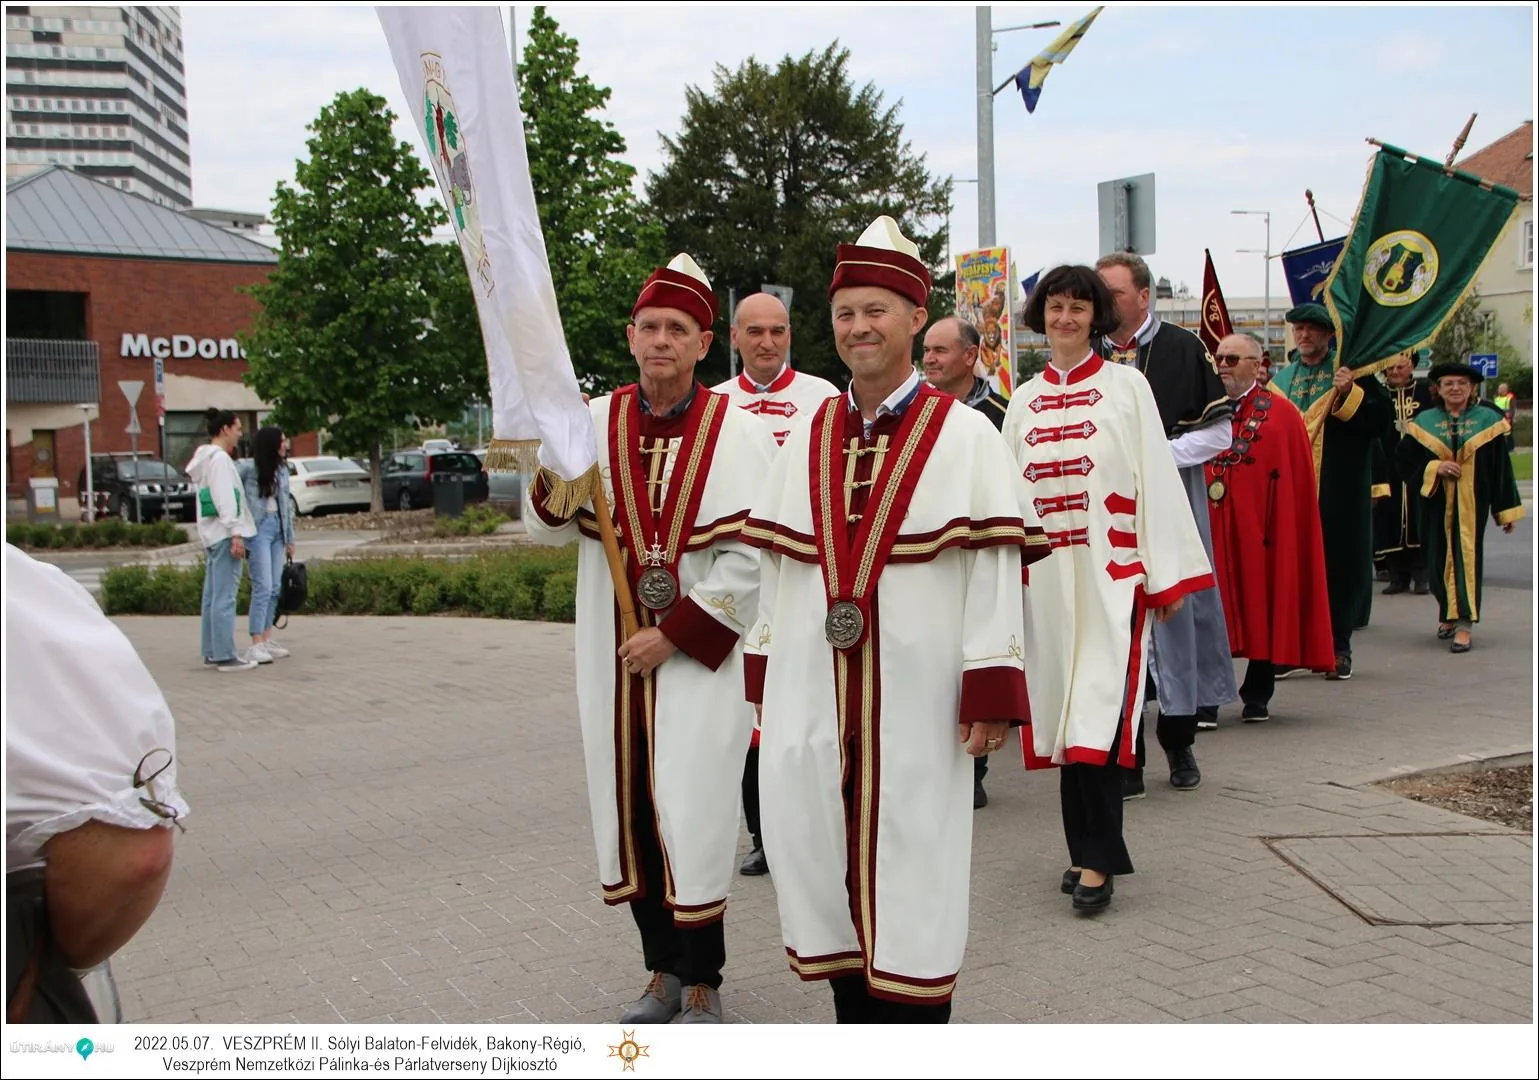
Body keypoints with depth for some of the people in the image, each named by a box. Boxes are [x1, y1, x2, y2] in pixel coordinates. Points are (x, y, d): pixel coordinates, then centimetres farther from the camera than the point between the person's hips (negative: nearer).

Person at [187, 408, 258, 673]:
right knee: (225, 596, -10)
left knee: (213, 595, 13)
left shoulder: (206, 458, 20)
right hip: (224, 533, -11)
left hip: (212, 534, 11)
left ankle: (212, 651, 19)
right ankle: (225, 655, -11)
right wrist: (235, 534, -20)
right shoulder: (219, 458, -11)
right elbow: (225, 499, -18)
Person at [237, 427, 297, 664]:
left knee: (275, 588, 7)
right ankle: (256, 645, -11)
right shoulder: (247, 467, -6)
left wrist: (290, 539, 17)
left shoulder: (282, 470, 14)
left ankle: (266, 639, 15)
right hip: (258, 530, -7)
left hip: (277, 529, 7)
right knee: (263, 587, -12)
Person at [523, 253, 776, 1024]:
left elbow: (749, 556, -11)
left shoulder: (738, 434, -7)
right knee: (630, 813, 10)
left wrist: (674, 635, -13)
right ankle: (665, 969, 28)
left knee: (690, 820, -2)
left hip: (700, 661, -4)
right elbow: (548, 530, 7)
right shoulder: (595, 423, 4)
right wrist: (554, 479, -14)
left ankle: (701, 987, 16)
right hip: (613, 660, 4)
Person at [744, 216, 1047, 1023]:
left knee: (911, 873, 3)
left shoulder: (964, 436, -3)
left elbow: (994, 572, -7)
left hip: (915, 699, -4)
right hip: (812, 697, 5)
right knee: (823, 861, 10)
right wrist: (764, 676, 10)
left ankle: (916, 1014, 16)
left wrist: (989, 692, -11)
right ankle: (853, 1016, 25)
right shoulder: (807, 439, 11)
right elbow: (777, 567, 13)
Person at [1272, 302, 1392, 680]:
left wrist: (1348, 395, -19)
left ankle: (1338, 647, 8)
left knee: (1338, 567, 0)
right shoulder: (1281, 379, 14)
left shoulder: (1350, 374, 2)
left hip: (1338, 495, -3)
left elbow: (1380, 419, -7)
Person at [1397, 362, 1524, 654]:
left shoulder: (1487, 420, 3)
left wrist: (1507, 509, 3)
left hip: (1472, 503, -2)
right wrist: (1435, 468, -14)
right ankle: (1449, 614, 29)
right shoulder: (1425, 422, 6)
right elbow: (1407, 460, 4)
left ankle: (1464, 624, -11)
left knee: (1468, 555, -9)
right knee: (1439, 559, 6)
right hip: (1437, 503, 2)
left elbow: (1501, 467, 4)